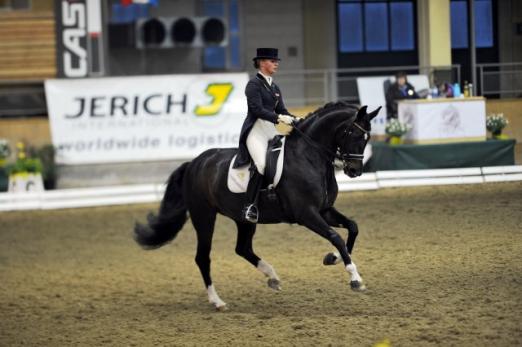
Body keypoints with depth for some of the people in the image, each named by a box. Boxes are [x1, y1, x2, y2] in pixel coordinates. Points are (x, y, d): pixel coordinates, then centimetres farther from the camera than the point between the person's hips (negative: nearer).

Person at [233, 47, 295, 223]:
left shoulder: (274, 87, 18)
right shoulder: (254, 84, -7)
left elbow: (281, 110, 15)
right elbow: (257, 109, -17)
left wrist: (295, 120, -3)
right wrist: (279, 118, -27)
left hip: (271, 130, 9)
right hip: (255, 130, -9)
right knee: (262, 163, -28)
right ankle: (250, 205, -24)